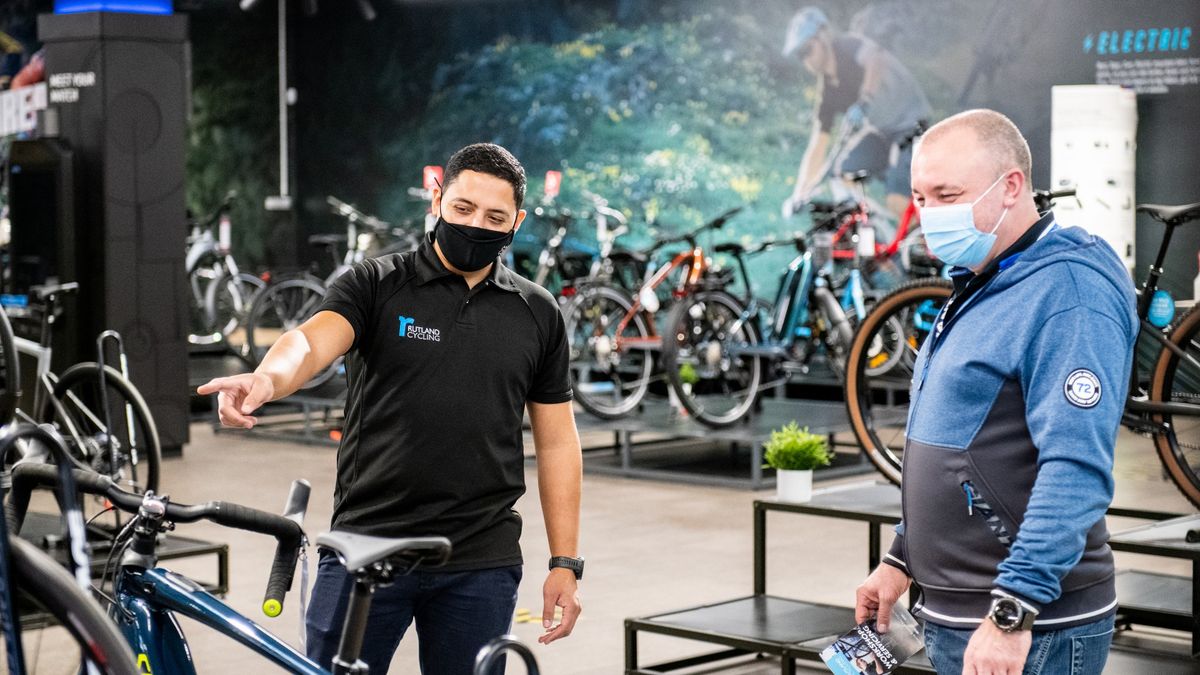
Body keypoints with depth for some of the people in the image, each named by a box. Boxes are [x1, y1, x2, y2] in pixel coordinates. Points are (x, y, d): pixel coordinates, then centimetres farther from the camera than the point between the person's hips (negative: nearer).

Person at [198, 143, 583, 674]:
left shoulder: (537, 314, 7)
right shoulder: (375, 285, 0)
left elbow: (557, 441, 10)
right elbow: (312, 340, -19)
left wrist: (565, 562, 5)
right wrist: (266, 378, -43)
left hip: (482, 566, 2)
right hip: (364, 550, -2)